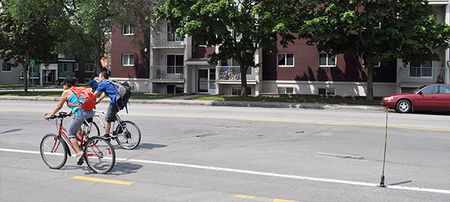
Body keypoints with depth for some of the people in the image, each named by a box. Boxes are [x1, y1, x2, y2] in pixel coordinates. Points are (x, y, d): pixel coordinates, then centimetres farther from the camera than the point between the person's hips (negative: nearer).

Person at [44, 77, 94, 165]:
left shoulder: (66, 92, 7)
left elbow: (59, 106, 12)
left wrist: (50, 115, 24)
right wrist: (70, 113, 49)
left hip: (80, 114, -7)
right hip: (90, 113, 7)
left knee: (71, 133, 8)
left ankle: (79, 152, -6)